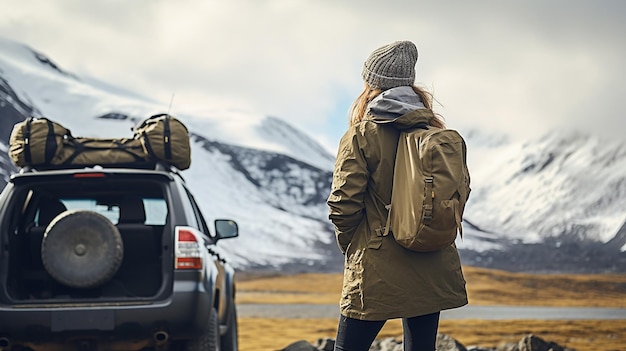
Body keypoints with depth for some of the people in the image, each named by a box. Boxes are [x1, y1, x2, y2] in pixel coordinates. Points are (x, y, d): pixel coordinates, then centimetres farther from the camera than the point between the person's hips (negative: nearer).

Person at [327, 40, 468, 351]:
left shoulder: (361, 135, -9)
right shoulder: (437, 132, 5)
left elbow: (343, 204, -12)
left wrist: (350, 244, 5)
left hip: (377, 273, -5)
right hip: (432, 274, 5)